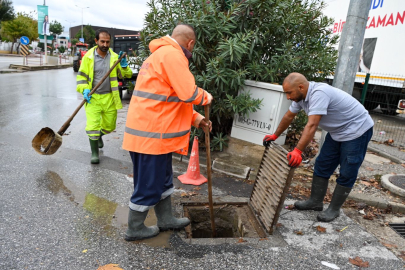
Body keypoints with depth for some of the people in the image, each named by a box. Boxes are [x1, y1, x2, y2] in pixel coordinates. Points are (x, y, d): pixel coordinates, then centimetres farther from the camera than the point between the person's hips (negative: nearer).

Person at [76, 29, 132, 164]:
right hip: (93, 98, -2)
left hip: (110, 98, 2)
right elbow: (81, 76, 4)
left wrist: (124, 66, -14)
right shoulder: (88, 57, -2)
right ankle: (94, 153, 11)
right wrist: (84, 90, -11)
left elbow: (127, 75, 6)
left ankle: (99, 135, 48)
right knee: (92, 126, -7)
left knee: (109, 126, 14)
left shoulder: (114, 57, 3)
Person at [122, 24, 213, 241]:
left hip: (151, 130, 10)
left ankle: (166, 219, 36)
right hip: (152, 133, -10)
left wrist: (195, 119, 17)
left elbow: (172, 98, 22)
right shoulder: (172, 54, -13)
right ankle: (135, 229, 22)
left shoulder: (161, 54, 21)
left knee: (162, 179, 20)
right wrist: (205, 97, -1)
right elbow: (188, 93, -23)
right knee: (148, 184, 5)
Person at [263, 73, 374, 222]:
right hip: (337, 132, 9)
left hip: (357, 130, -9)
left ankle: (334, 209, 11)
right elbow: (288, 116, 8)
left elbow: (312, 125, -40)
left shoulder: (319, 93, -32)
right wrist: (274, 136, 14)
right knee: (322, 166, 9)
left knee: (346, 174, -1)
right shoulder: (301, 96, -5)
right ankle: (315, 201, 20)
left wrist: (297, 151, -45)